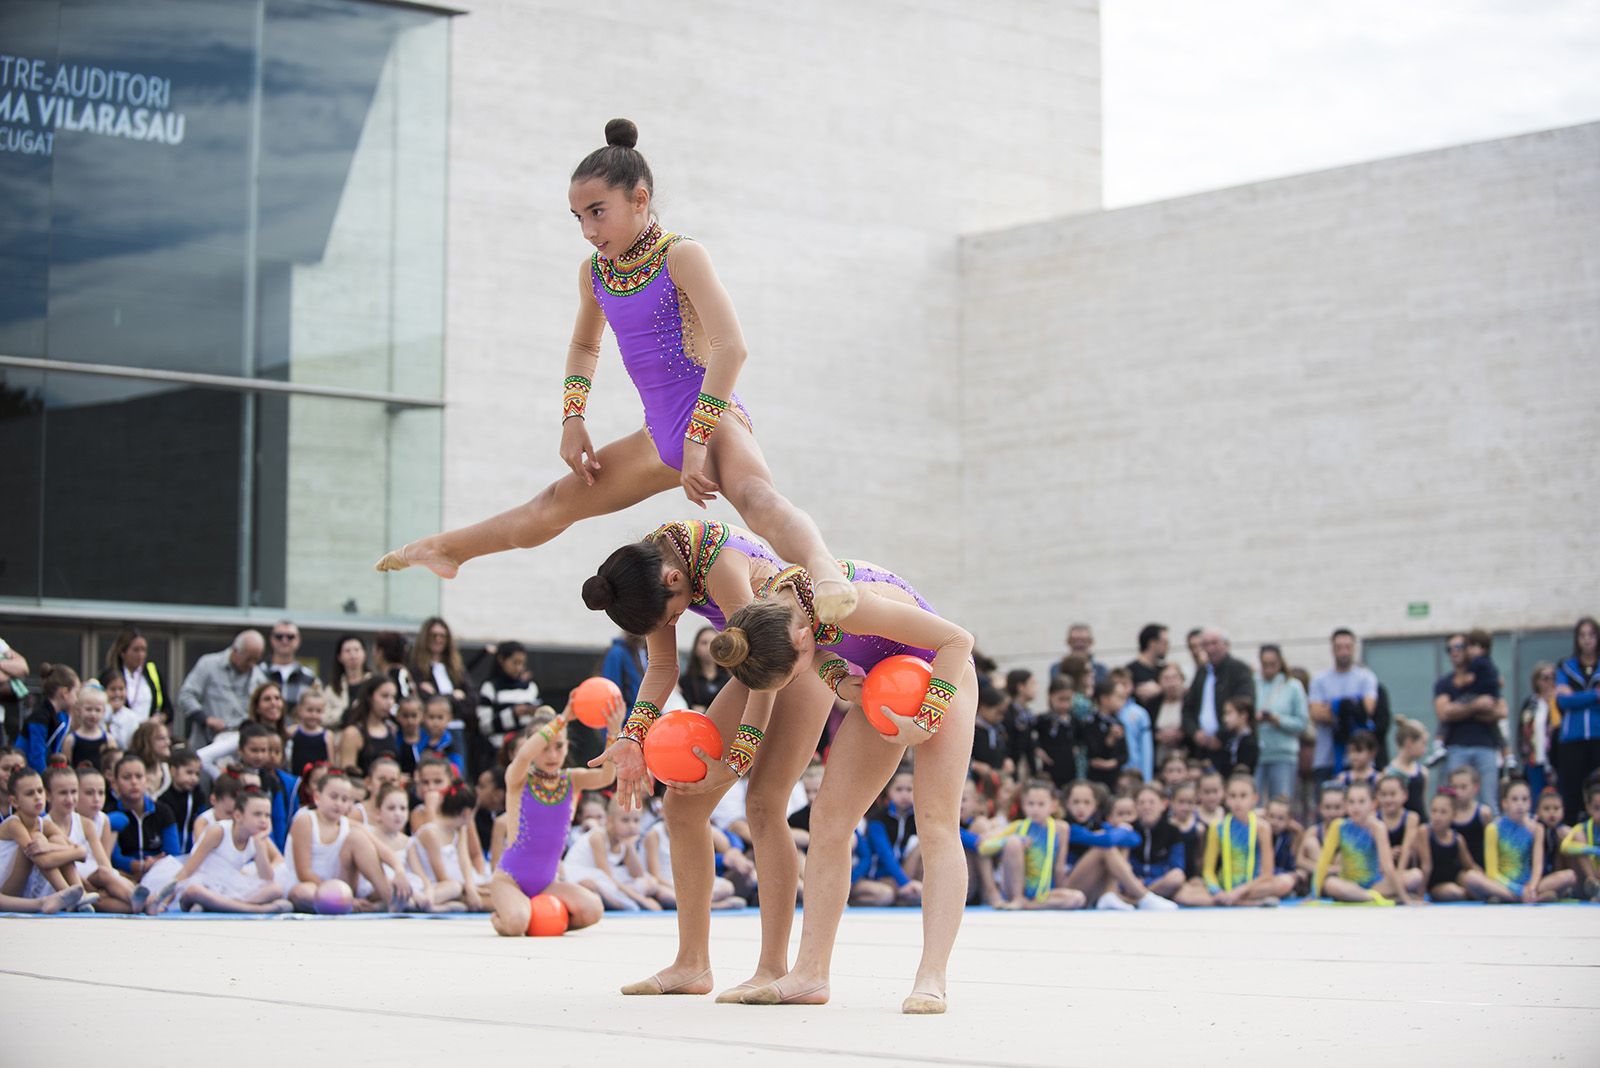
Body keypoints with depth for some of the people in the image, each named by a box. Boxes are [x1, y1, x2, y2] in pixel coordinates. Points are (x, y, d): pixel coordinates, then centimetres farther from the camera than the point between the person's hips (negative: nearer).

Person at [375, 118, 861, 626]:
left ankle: (827, 576, -64)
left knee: (754, 494, -39)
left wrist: (697, 440, -26)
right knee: (556, 503, 21)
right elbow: (584, 346, 29)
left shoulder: (681, 256, -13)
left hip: (715, 419, -8)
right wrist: (573, 417, 14)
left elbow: (731, 348, -23)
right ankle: (447, 549, 38)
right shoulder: (594, 273, 9)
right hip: (661, 438, 8)